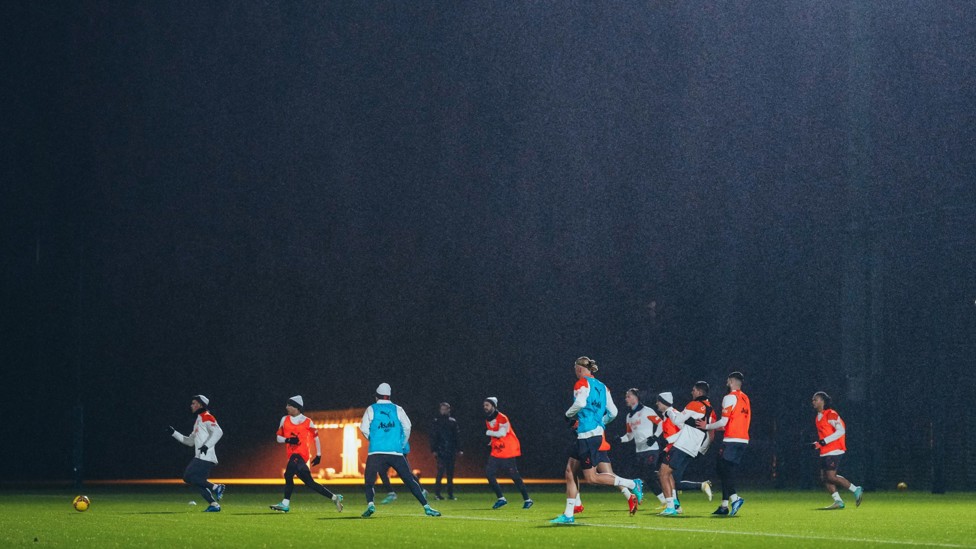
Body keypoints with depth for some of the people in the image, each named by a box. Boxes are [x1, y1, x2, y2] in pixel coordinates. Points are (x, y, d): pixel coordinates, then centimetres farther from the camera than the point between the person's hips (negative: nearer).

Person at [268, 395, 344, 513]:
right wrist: (288, 440, -8)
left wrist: (319, 455, 13)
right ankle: (334, 497, 12)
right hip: (292, 454, 6)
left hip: (300, 454, -6)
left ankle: (285, 504, -27)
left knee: (288, 475, -25)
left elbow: (316, 437, 11)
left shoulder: (307, 422, 1)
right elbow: (279, 438, 14)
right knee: (309, 482, 6)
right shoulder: (284, 420, 13)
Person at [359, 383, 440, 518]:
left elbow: (364, 429, 3)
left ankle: (370, 504, -18)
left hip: (376, 452, -1)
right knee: (409, 480, 5)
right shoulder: (397, 409, 10)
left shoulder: (371, 409, 8)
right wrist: (403, 444, 16)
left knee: (369, 481, 8)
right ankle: (426, 507, -2)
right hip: (396, 452, 1)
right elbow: (407, 426, 2)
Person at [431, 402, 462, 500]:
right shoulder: (436, 422, 3)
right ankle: (437, 493, -6)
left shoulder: (453, 421, 10)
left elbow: (457, 436, 12)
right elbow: (433, 437, 1)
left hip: (451, 451, 3)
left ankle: (450, 493, 12)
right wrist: (434, 450, -6)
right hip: (440, 451, -3)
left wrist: (458, 449, 7)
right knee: (441, 472, -11)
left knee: (450, 473, 6)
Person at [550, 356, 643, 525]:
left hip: (587, 435, -9)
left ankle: (632, 484, -8)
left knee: (591, 477, -5)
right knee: (570, 471, 10)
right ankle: (568, 515, 9)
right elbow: (613, 412, 15)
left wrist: (569, 414, -8)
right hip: (597, 433, 9)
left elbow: (580, 403, -26)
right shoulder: (601, 386, 16)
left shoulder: (582, 383, -7)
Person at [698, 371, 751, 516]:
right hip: (743, 440, 8)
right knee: (728, 471, 10)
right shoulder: (745, 399, 18)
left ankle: (734, 497, -24)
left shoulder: (730, 398, -7)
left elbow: (723, 422, -13)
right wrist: (720, 428, 24)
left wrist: (707, 426, 0)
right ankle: (725, 505, 8)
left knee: (722, 468, -7)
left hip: (732, 440, -8)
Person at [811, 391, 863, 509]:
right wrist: (818, 444, 11)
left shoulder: (831, 414, -11)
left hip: (834, 451, -9)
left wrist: (824, 441, -22)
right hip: (825, 452, 9)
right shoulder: (819, 417, 18)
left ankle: (856, 490, -3)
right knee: (824, 478, 2)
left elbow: (841, 431, -19)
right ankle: (838, 502, 5)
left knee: (831, 477, -15)